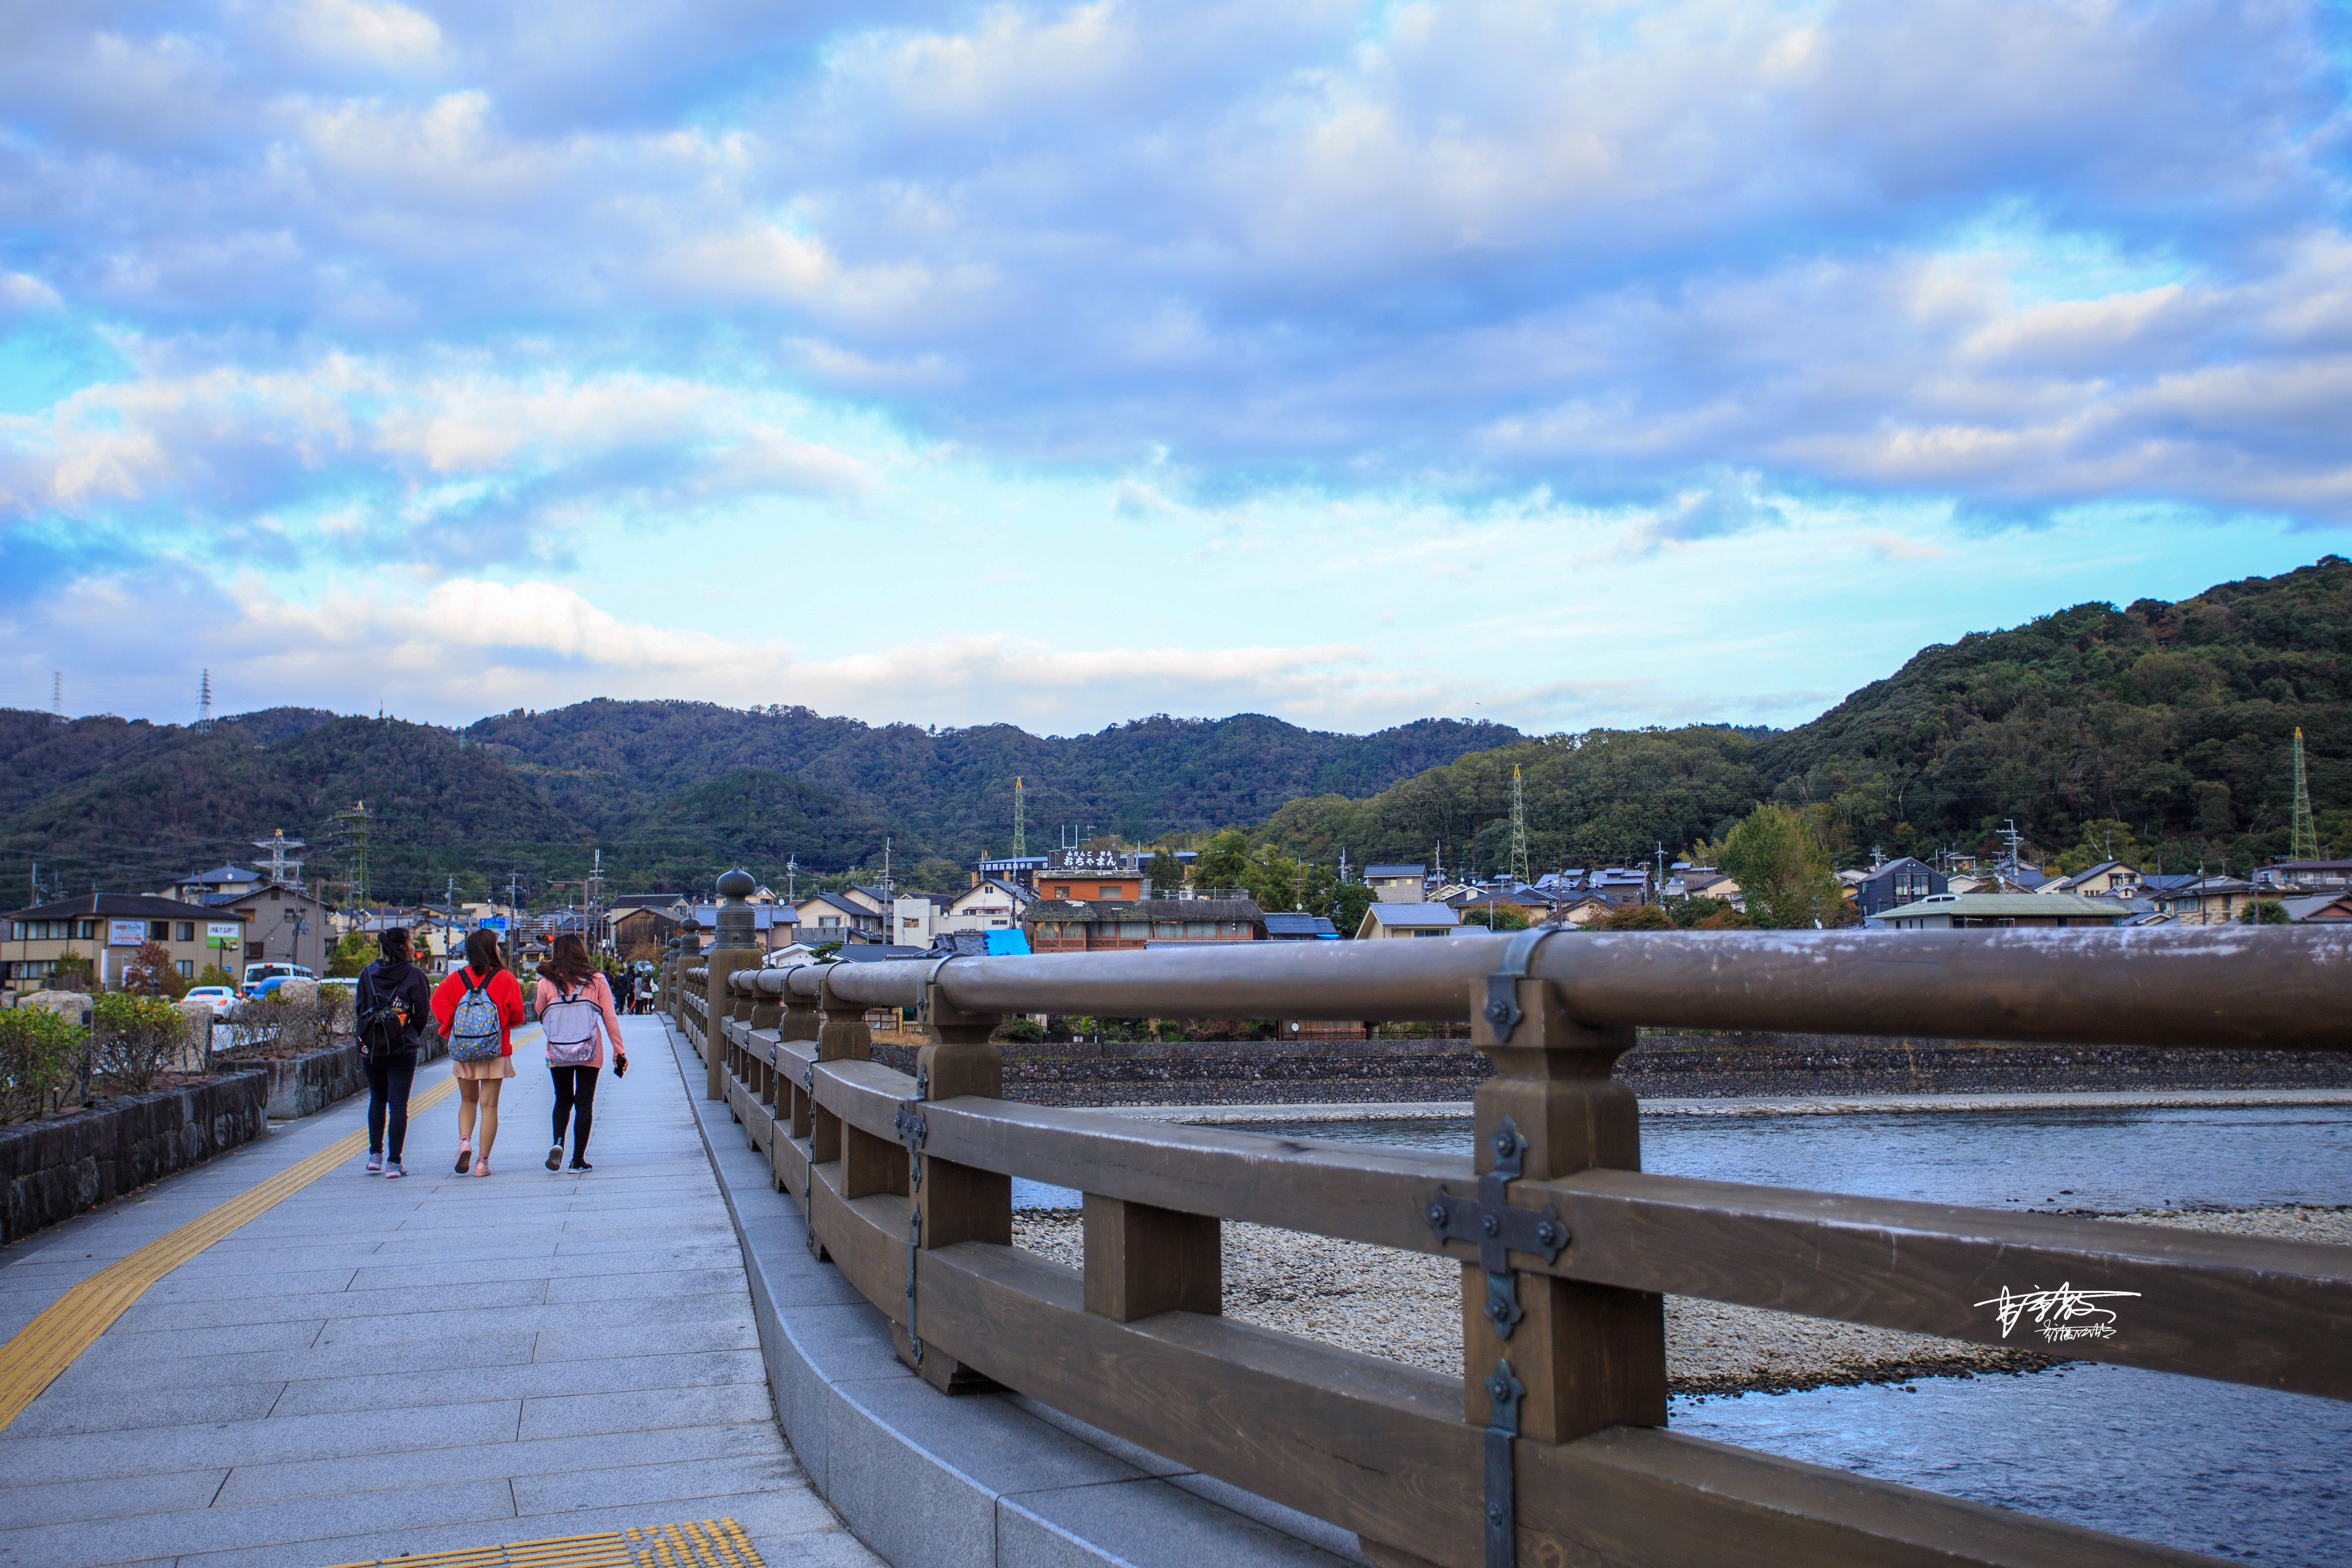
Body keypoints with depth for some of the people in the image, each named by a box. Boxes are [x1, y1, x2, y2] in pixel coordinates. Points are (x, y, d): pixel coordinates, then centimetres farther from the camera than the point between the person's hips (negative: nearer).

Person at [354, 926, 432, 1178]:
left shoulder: (367, 974, 3)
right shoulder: (415, 976, -8)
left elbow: (359, 1009, 5)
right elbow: (423, 1013, -6)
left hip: (371, 1047, 3)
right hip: (403, 1049, -3)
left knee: (377, 1100, 20)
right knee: (398, 1104, 0)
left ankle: (375, 1156, 19)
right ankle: (393, 1163, -3)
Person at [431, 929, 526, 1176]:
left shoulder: (457, 978, 0)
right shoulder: (505, 979, -7)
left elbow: (438, 1003, -6)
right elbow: (516, 1014, -6)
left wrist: (453, 1026, 5)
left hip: (462, 1051, 2)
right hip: (495, 1053, -2)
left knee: (468, 1100, 20)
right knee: (489, 1105, 3)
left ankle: (464, 1140, -4)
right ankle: (483, 1161, 2)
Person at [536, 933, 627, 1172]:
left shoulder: (547, 982, -4)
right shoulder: (596, 981, -3)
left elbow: (540, 1014, 11)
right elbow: (610, 1019, -1)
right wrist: (619, 1051, 4)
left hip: (558, 1053, 1)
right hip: (590, 1053, -1)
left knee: (563, 1100, 17)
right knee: (585, 1103, 7)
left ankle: (558, 1142, -7)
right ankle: (578, 1159, 5)